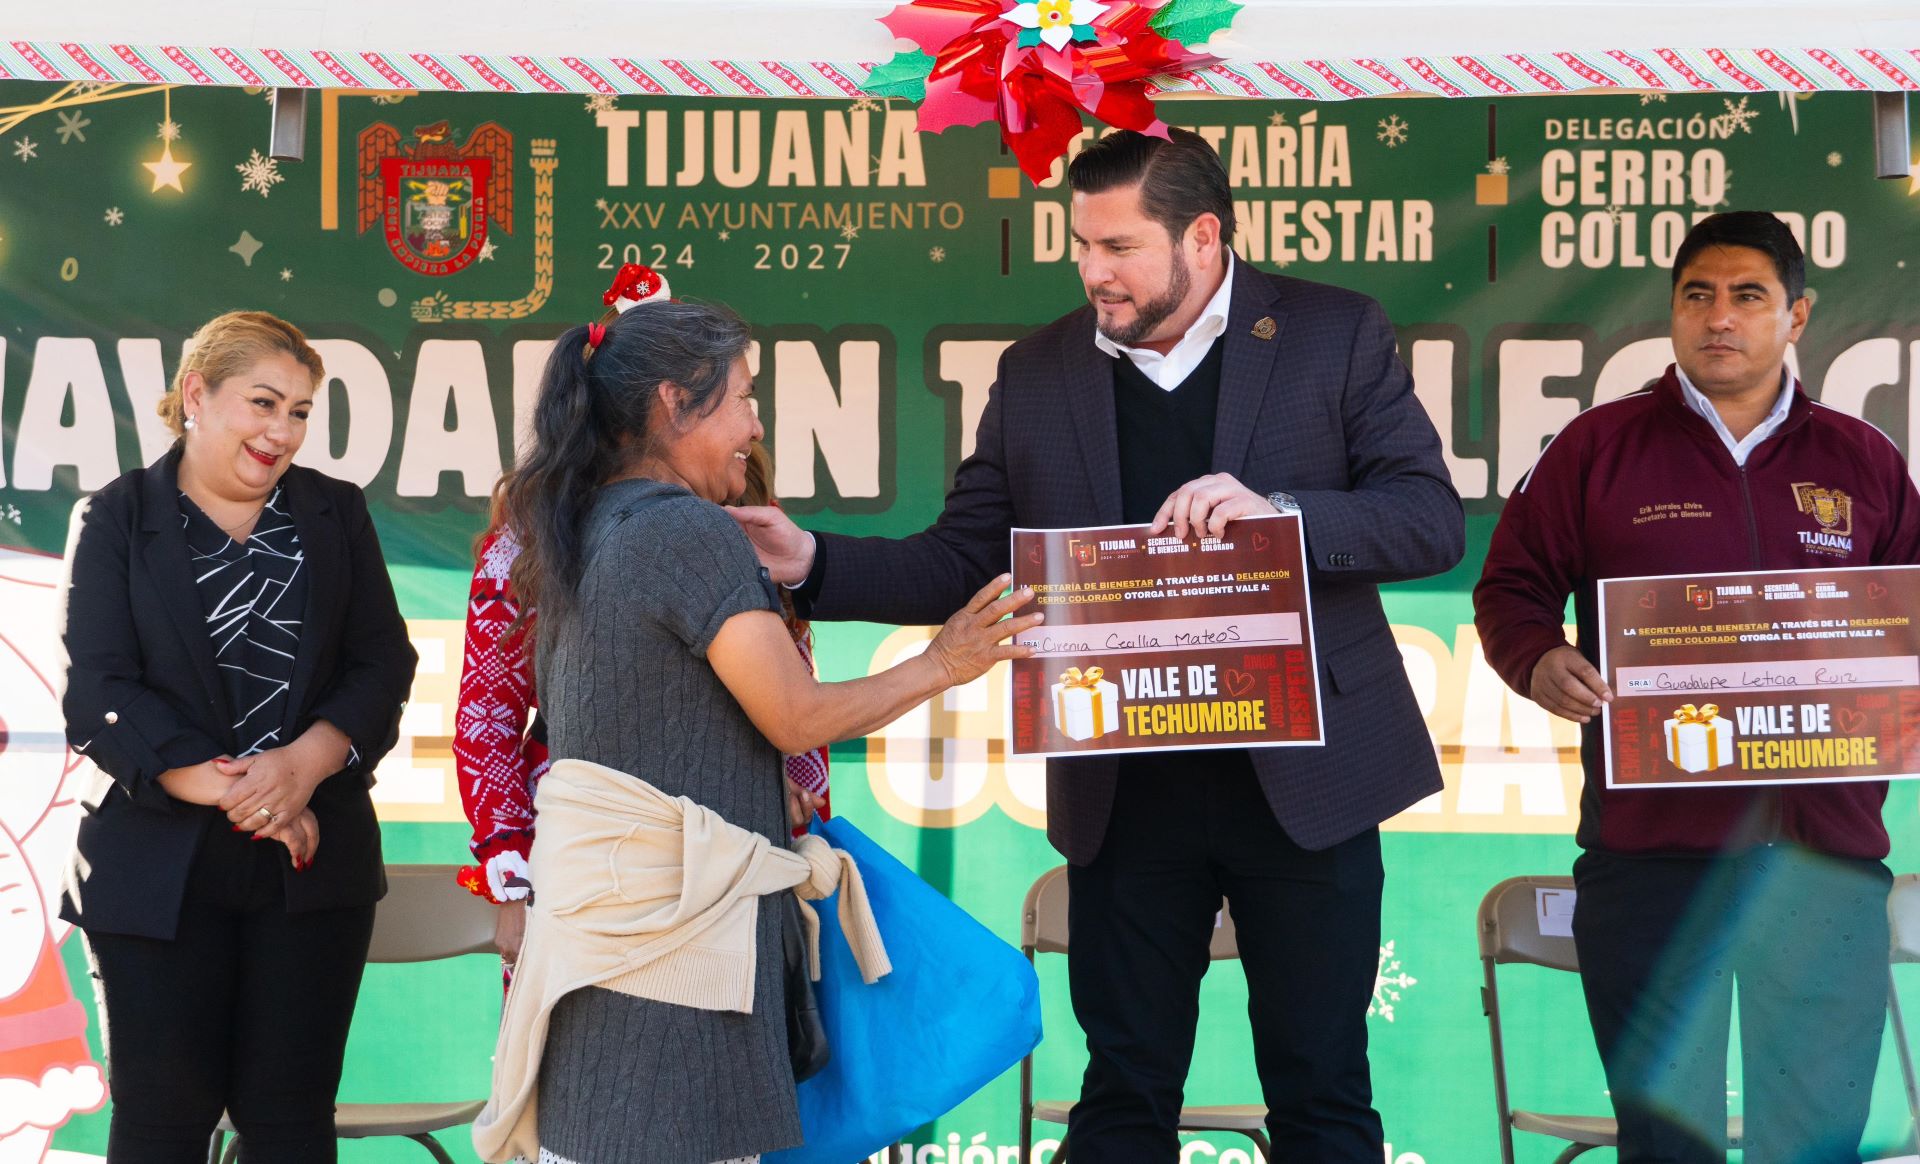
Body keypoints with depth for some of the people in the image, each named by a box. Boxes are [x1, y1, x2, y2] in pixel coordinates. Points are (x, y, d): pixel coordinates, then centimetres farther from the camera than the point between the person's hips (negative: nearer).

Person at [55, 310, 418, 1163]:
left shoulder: (336, 516, 11)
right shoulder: (115, 520, 2)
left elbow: (383, 663, 4)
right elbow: (99, 690, -7)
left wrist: (306, 762, -15)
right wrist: (228, 789, -17)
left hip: (312, 859, 2)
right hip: (160, 861, -2)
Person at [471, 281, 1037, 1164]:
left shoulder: (586, 528, 14)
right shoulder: (691, 530, -13)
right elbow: (796, 718, -13)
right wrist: (940, 665, -2)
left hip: (599, 885, 9)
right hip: (671, 897, -9)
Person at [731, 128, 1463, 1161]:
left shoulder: (1336, 336, -2)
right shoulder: (1038, 373, 5)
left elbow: (1433, 522, -7)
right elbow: (961, 562, 6)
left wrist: (1280, 512, -23)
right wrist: (813, 564, -9)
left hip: (1305, 775, -2)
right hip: (1127, 791, 2)